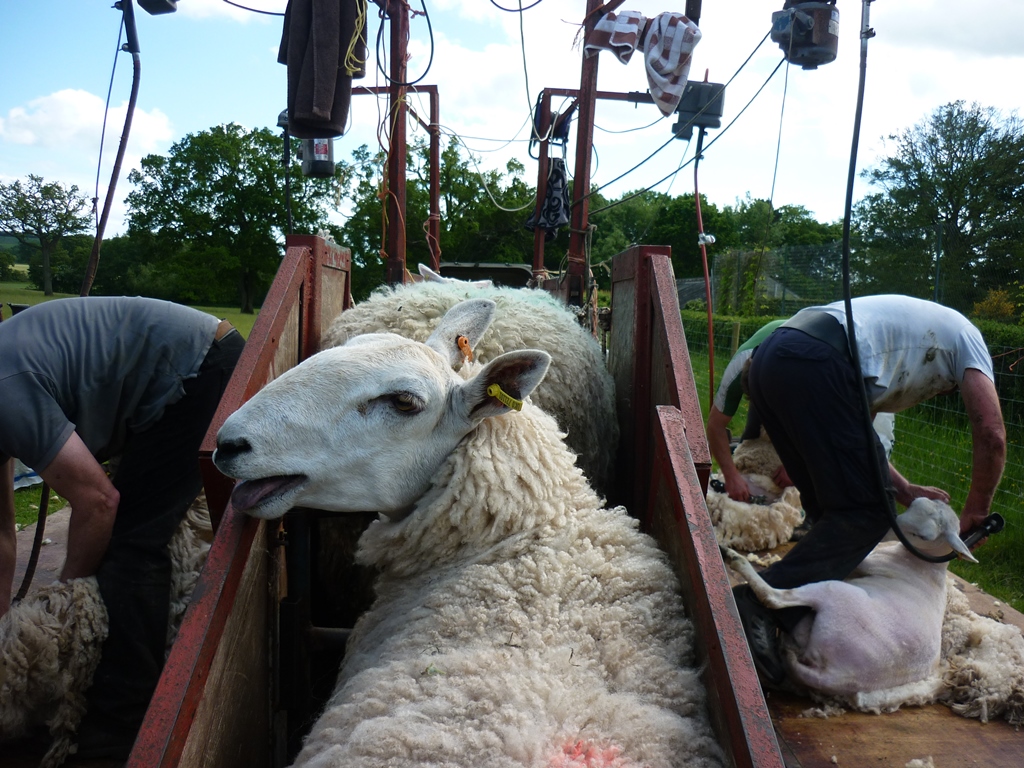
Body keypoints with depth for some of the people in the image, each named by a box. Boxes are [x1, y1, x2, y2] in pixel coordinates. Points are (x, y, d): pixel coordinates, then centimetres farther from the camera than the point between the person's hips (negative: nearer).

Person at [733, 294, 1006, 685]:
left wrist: (902, 490, 23)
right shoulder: (966, 337, 22)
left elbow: (848, 437, 29)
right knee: (866, 511, -3)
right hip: (816, 365, -9)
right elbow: (991, 435, 8)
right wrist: (974, 516, 20)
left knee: (831, 507, 18)